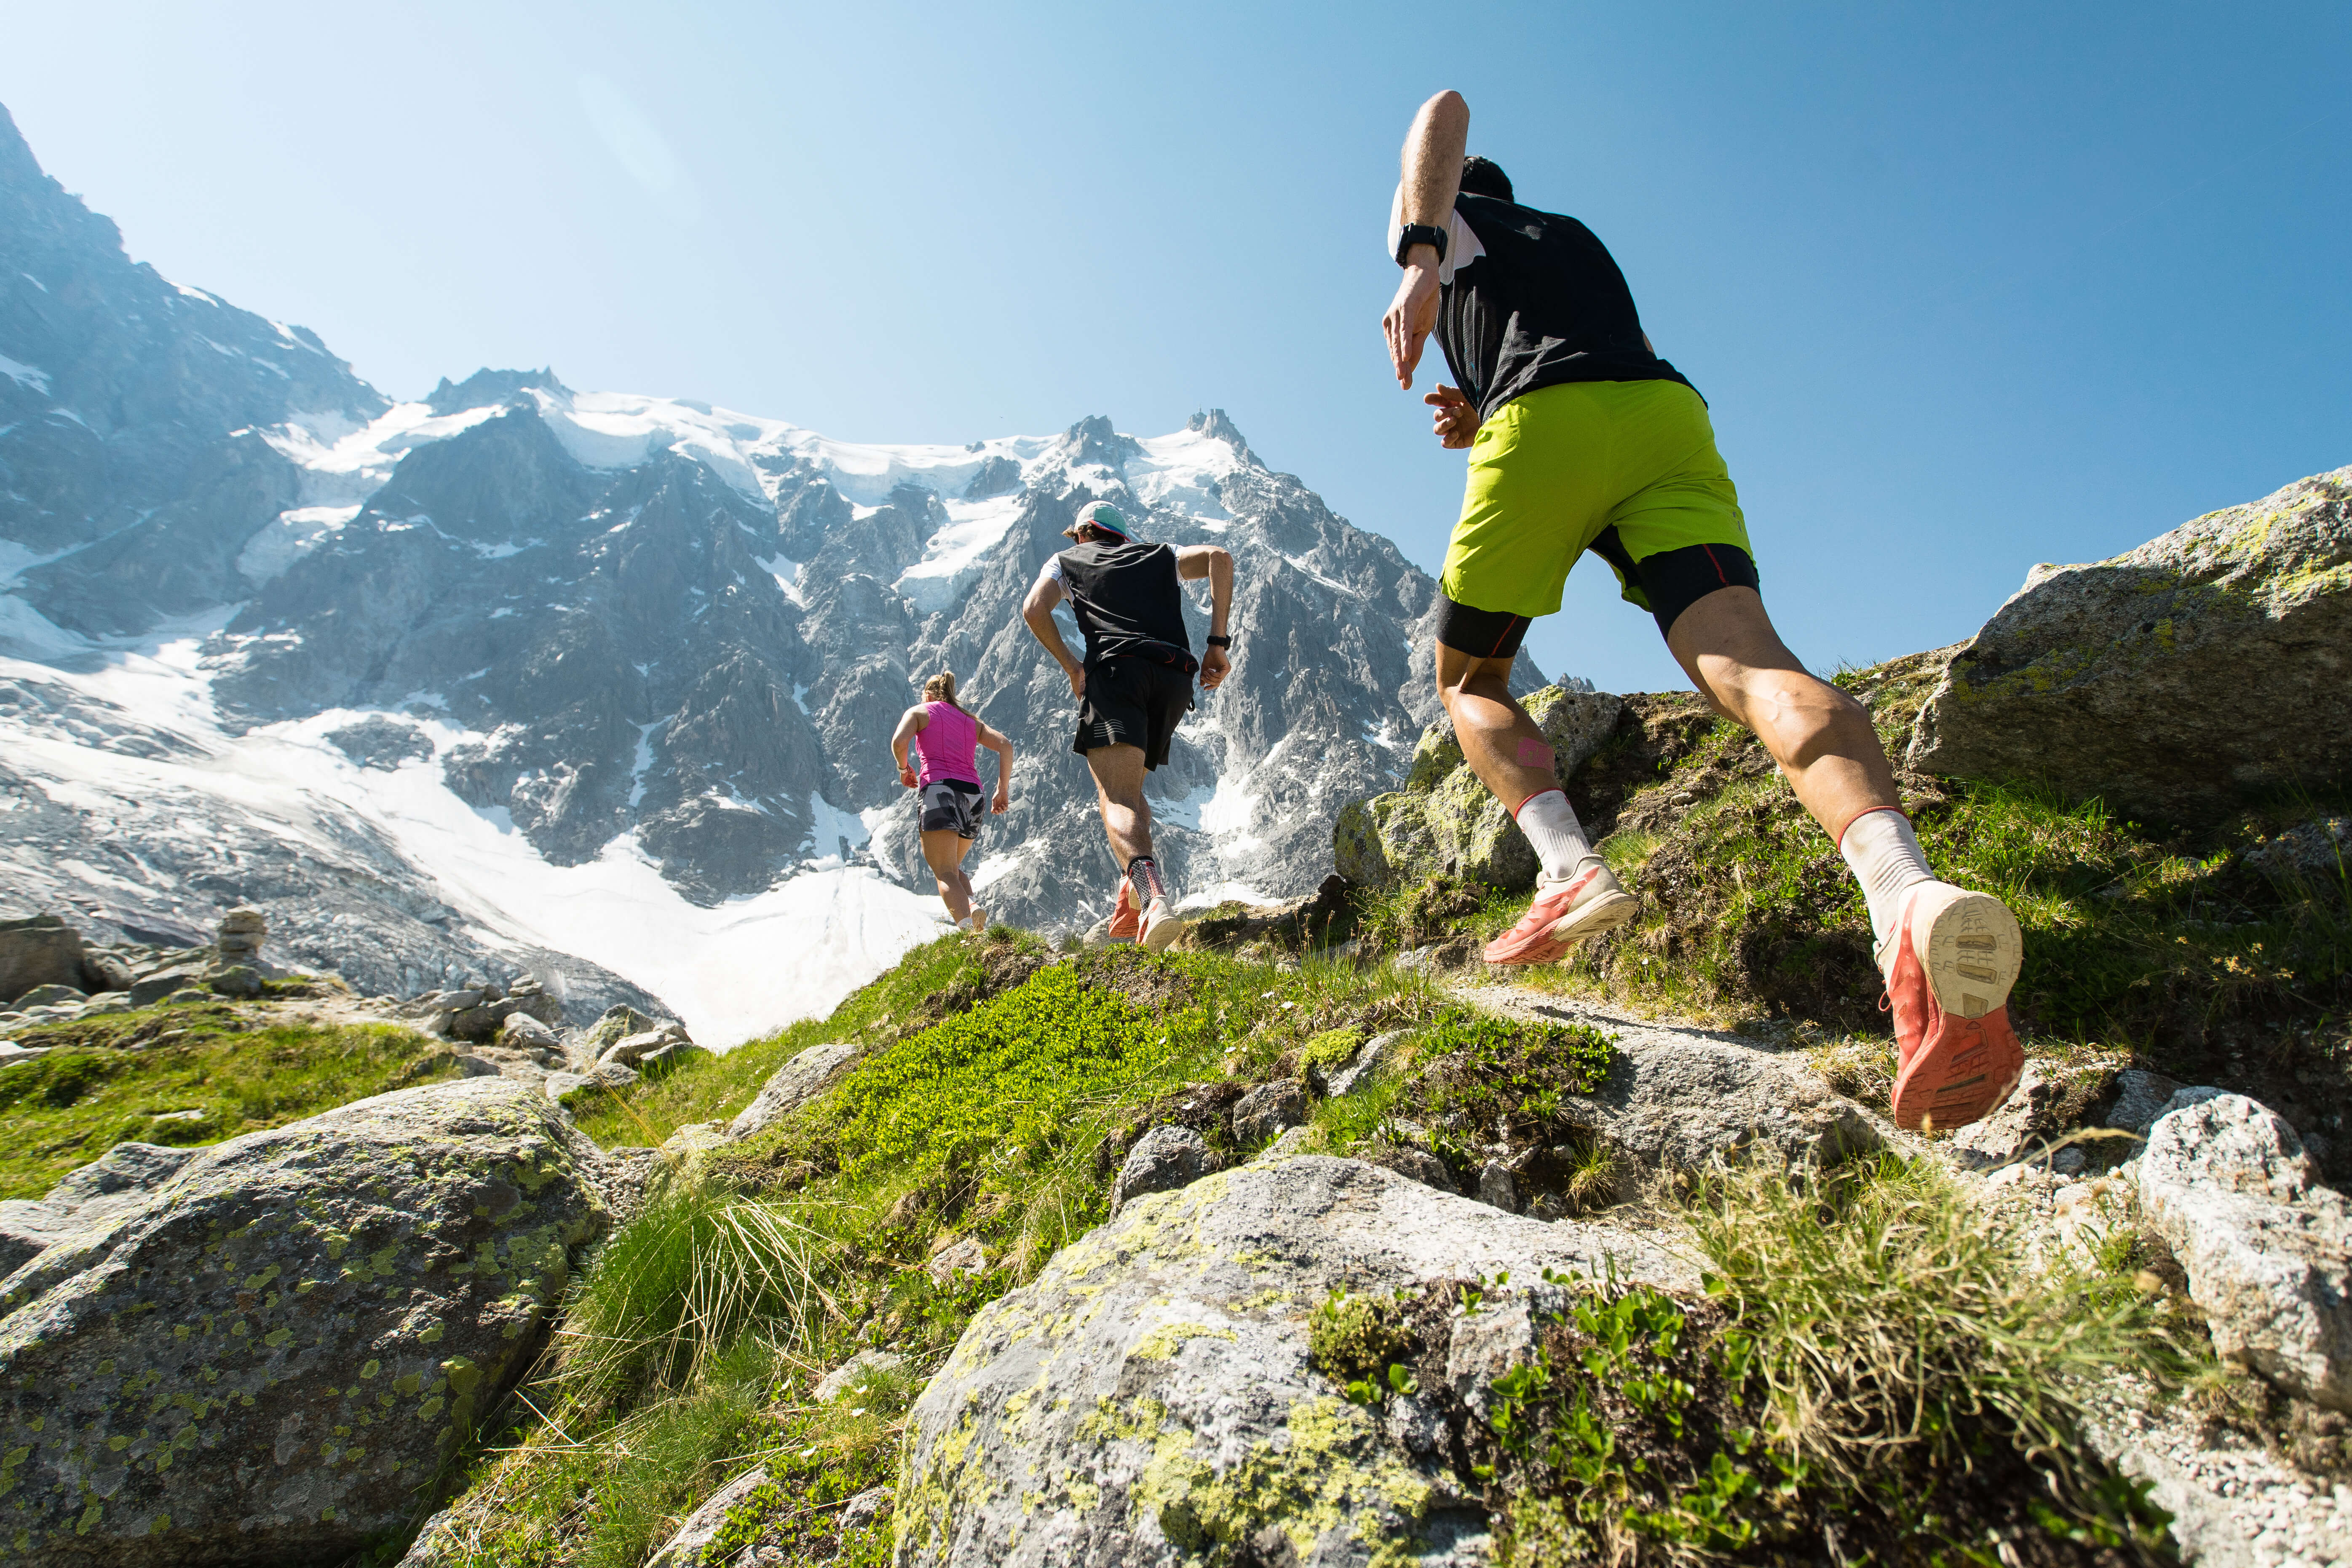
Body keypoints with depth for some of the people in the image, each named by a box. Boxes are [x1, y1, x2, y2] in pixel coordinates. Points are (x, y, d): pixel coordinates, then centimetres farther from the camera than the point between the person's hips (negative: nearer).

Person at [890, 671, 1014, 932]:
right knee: (953, 868, 20)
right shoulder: (971, 720, 25)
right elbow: (1005, 746, 11)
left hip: (939, 790, -5)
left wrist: (904, 769, 12)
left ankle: (968, 926, -35)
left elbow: (899, 741, -7)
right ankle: (972, 907, -10)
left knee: (945, 874, -9)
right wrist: (1003, 790, 13)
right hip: (973, 796, 5)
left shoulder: (919, 712, 14)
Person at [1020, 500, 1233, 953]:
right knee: (1129, 787, 21)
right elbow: (1219, 557, 12)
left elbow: (1034, 609, 6)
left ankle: (1151, 886, -47)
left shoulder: (1066, 561, 27)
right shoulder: (1160, 556, 32)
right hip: (1176, 677, 4)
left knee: (1118, 798, -17)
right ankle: (1132, 905, 5)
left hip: (1117, 668, -4)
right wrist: (1218, 643, 7)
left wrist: (1073, 669, 12)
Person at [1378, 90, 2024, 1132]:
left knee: (1468, 678, 12)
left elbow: (1446, 111, 6)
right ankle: (1904, 890, -47)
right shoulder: (1579, 238, 44)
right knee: (1744, 659, -19)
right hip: (1671, 416, 4)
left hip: (1543, 425, -4)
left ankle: (1569, 869, -15)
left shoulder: (1435, 219, 29)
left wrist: (1419, 265, -10)